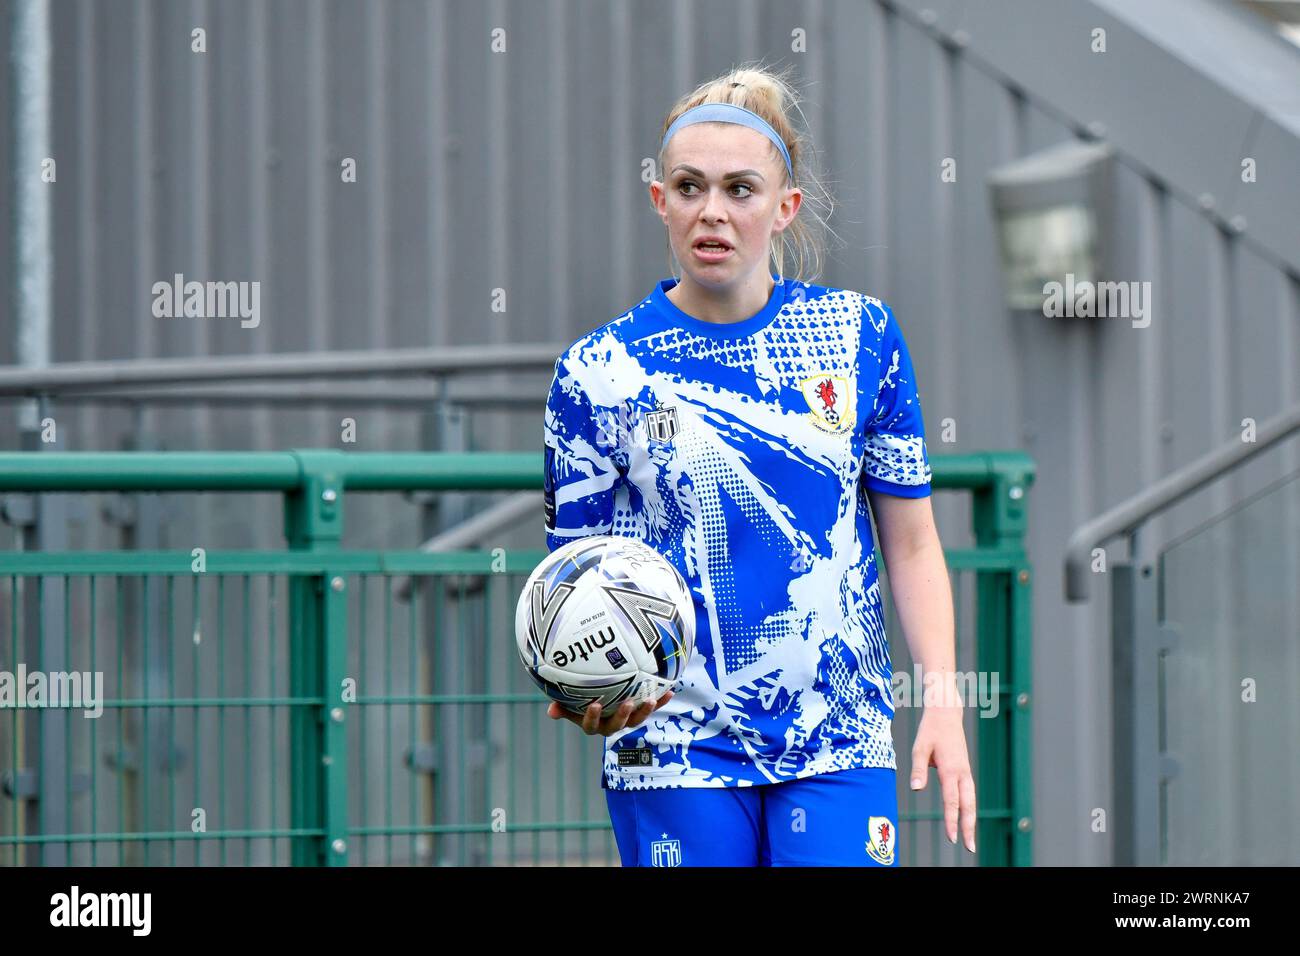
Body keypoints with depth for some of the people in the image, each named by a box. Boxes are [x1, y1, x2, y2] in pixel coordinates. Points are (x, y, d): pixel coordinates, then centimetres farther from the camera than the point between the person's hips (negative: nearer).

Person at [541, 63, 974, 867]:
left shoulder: (863, 336, 4)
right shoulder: (598, 372, 0)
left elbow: (912, 544, 8)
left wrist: (944, 704, -3)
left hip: (840, 749, 1)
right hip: (673, 752, -1)